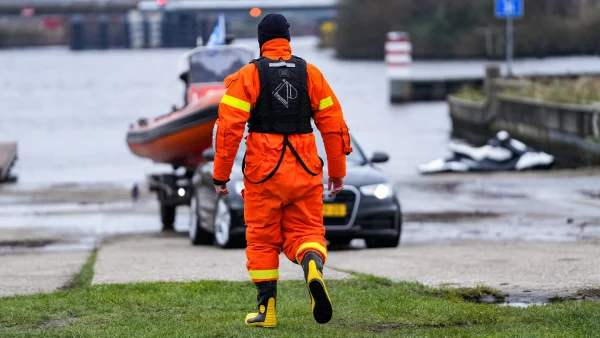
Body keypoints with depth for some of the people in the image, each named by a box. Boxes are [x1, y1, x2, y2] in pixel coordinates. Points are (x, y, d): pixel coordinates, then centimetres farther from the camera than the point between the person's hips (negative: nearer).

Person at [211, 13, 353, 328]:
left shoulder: (248, 76, -3)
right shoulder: (310, 74, 5)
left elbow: (229, 127, -9)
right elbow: (333, 123, 5)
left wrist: (221, 174, -2)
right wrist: (337, 171, 14)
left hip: (263, 172, -2)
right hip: (305, 172, 2)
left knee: (262, 239, 10)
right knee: (305, 231, 7)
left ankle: (266, 308, 9)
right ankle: (313, 267, -26)